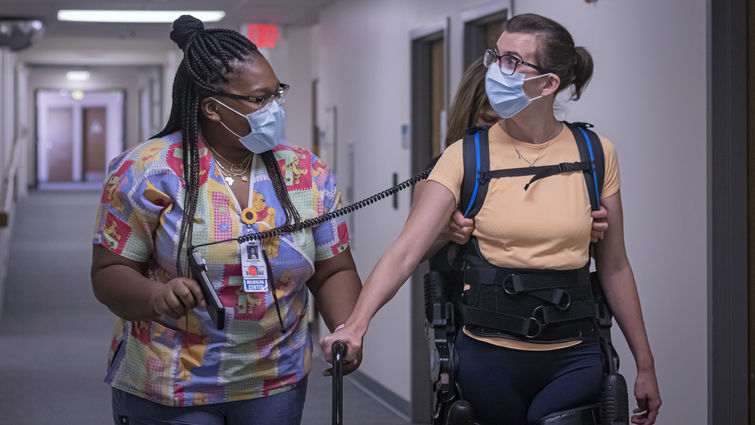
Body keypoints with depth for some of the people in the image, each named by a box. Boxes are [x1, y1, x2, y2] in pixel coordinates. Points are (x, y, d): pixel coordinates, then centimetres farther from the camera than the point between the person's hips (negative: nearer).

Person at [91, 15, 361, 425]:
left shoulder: (309, 174, 3)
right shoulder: (147, 171, -8)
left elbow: (334, 272, 8)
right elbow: (108, 273, -8)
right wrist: (155, 296, -29)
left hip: (275, 386, 4)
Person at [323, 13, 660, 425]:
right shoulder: (467, 157, -4)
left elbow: (613, 266, 7)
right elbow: (405, 251, -14)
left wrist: (645, 364, 10)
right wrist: (356, 323, -29)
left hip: (572, 359, 0)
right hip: (489, 356, 0)